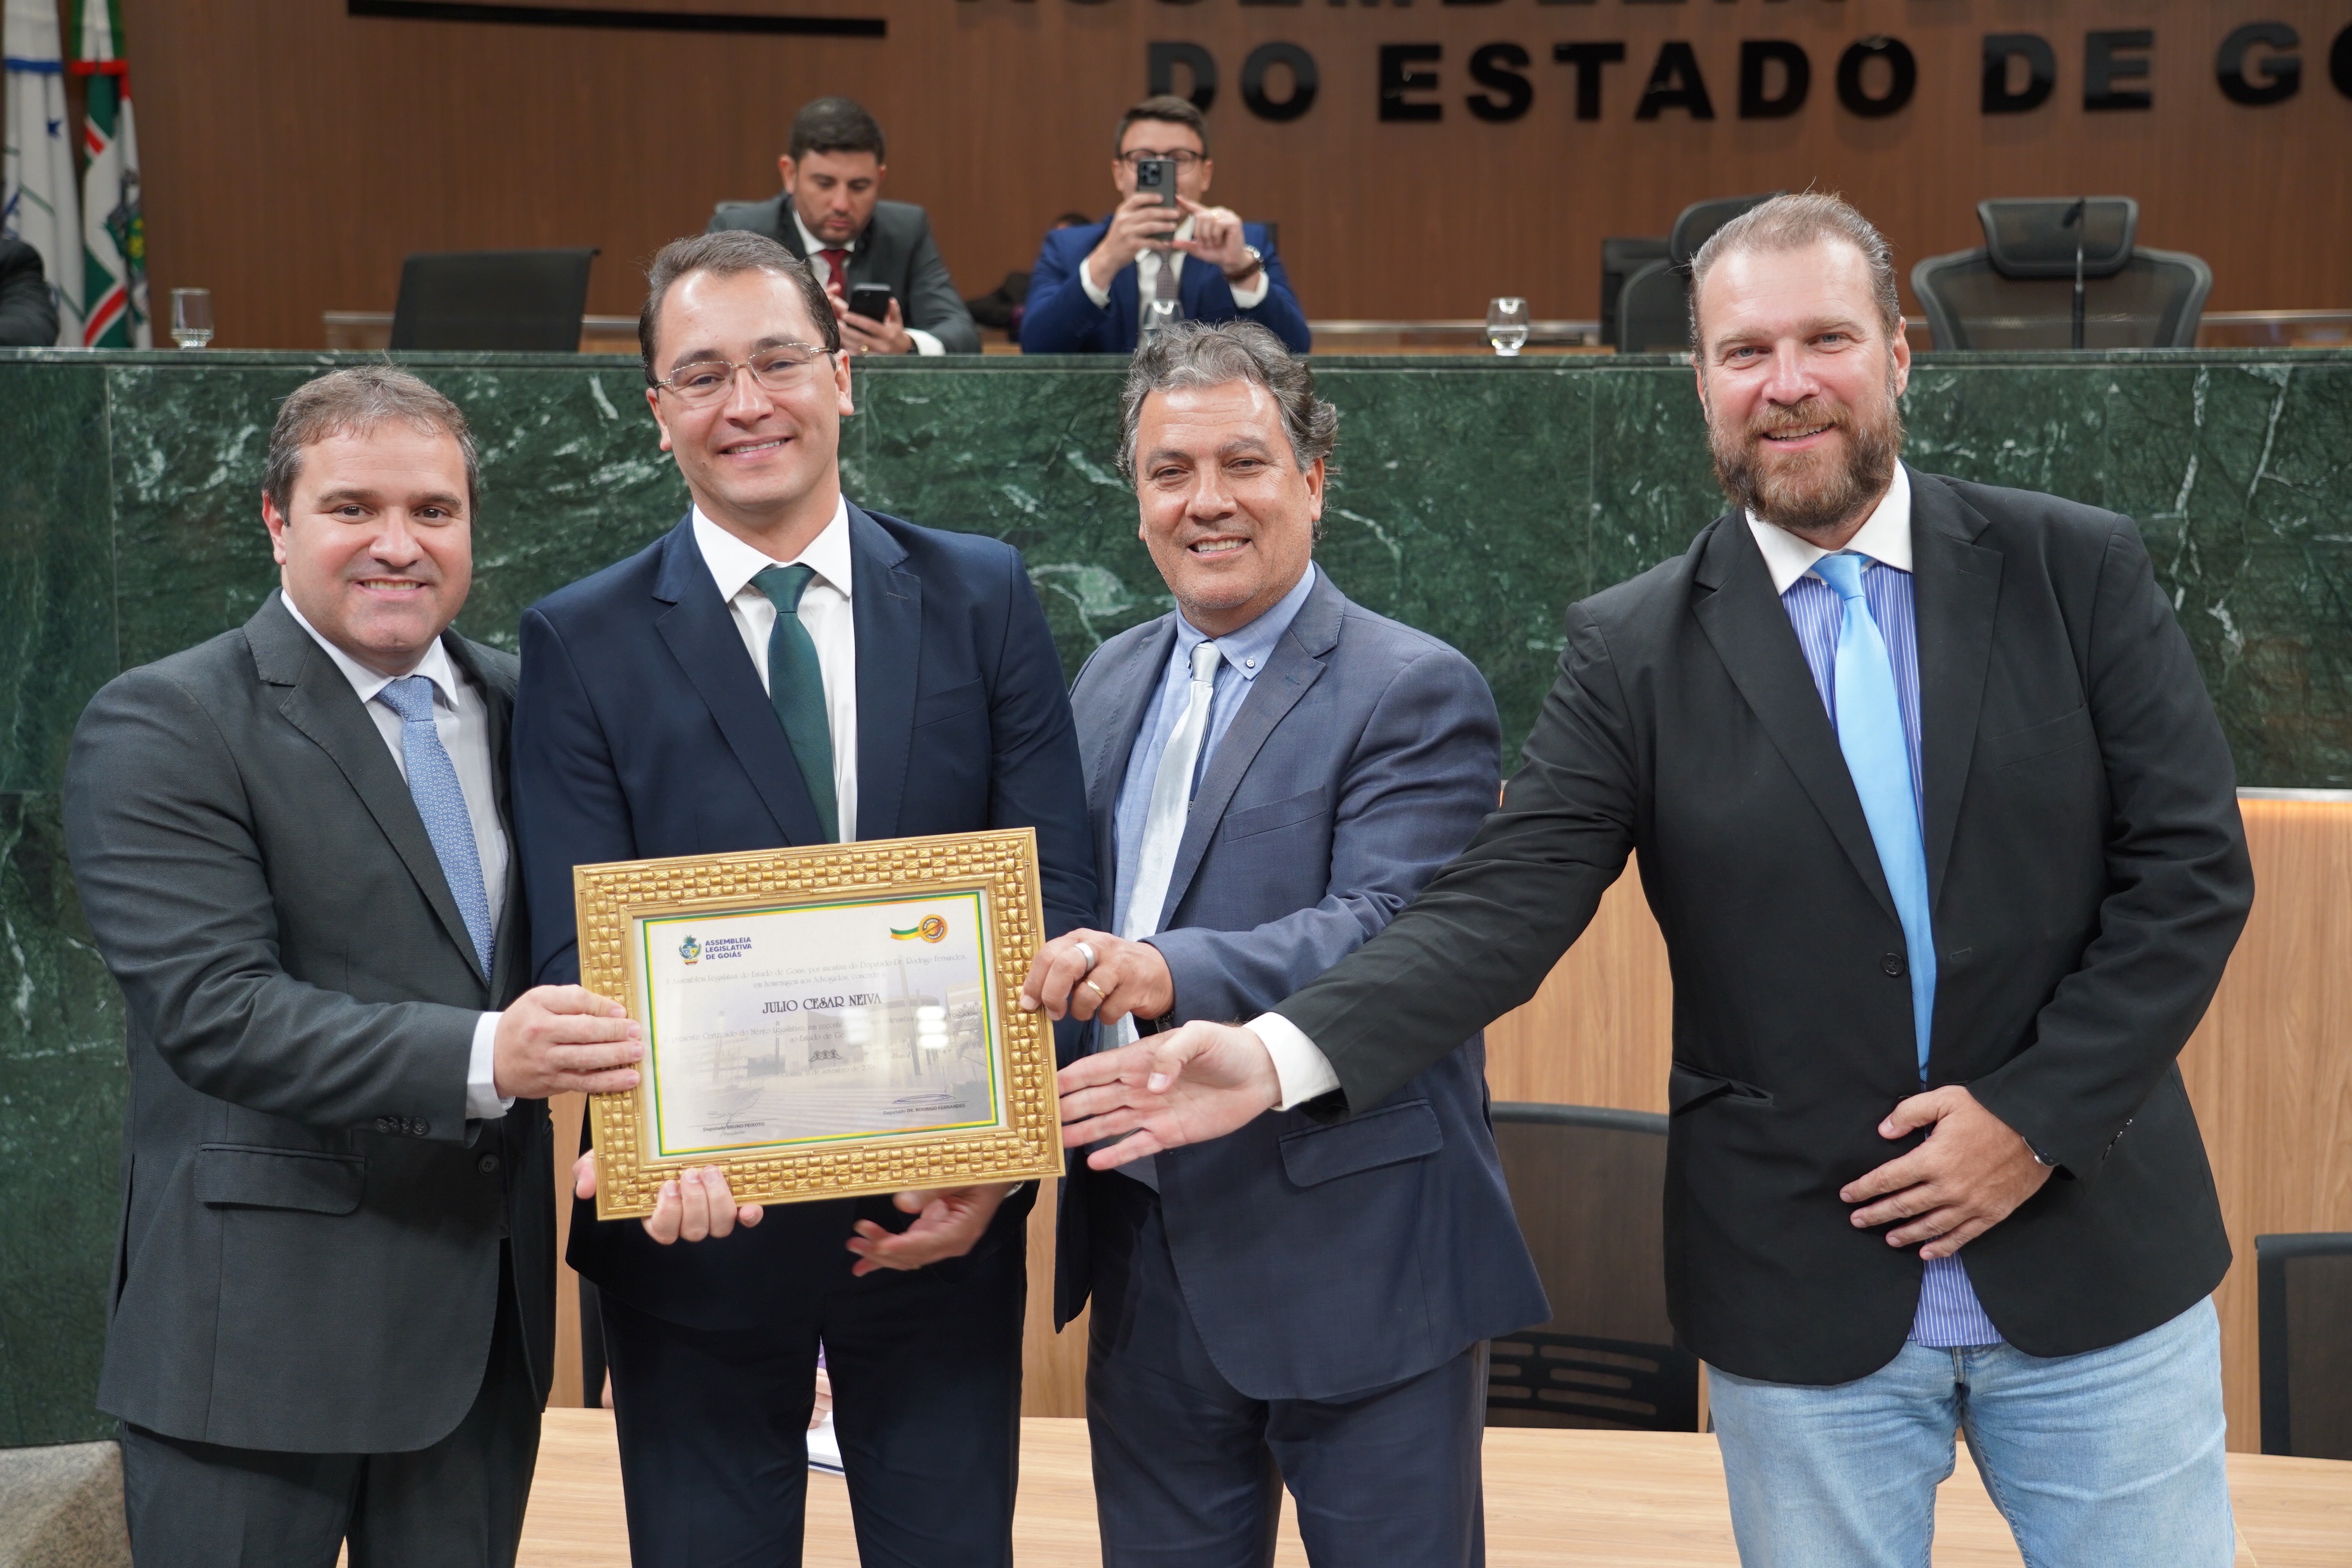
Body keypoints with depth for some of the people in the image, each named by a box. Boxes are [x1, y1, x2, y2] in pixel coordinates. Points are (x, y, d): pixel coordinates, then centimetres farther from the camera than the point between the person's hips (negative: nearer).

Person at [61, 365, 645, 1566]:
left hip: (489, 1314, 6)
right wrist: (483, 1058, -29)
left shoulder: (517, 706, 11)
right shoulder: (160, 730, -9)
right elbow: (214, 1011, -18)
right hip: (262, 1321, -5)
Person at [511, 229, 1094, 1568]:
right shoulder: (584, 644, -2)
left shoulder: (983, 597, 1)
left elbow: (1056, 893, -2)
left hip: (946, 1209, 1)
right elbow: (581, 948, -8)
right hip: (699, 1215, -1)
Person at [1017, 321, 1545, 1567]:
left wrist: (1169, 973, -36)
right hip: (1149, 1264, 6)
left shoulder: (1414, 693, -10)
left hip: (1359, 1265, -6)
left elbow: (1383, 934, -22)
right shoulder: (1112, 682, 12)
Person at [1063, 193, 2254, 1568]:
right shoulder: (1636, 651, -3)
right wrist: (1278, 1053, -24)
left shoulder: (2080, 572, -2)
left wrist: (2038, 1115, -12)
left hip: (2096, 1254, 1)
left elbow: (2193, 867, -3)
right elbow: (1502, 910, -10)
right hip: (1807, 1301, 0)